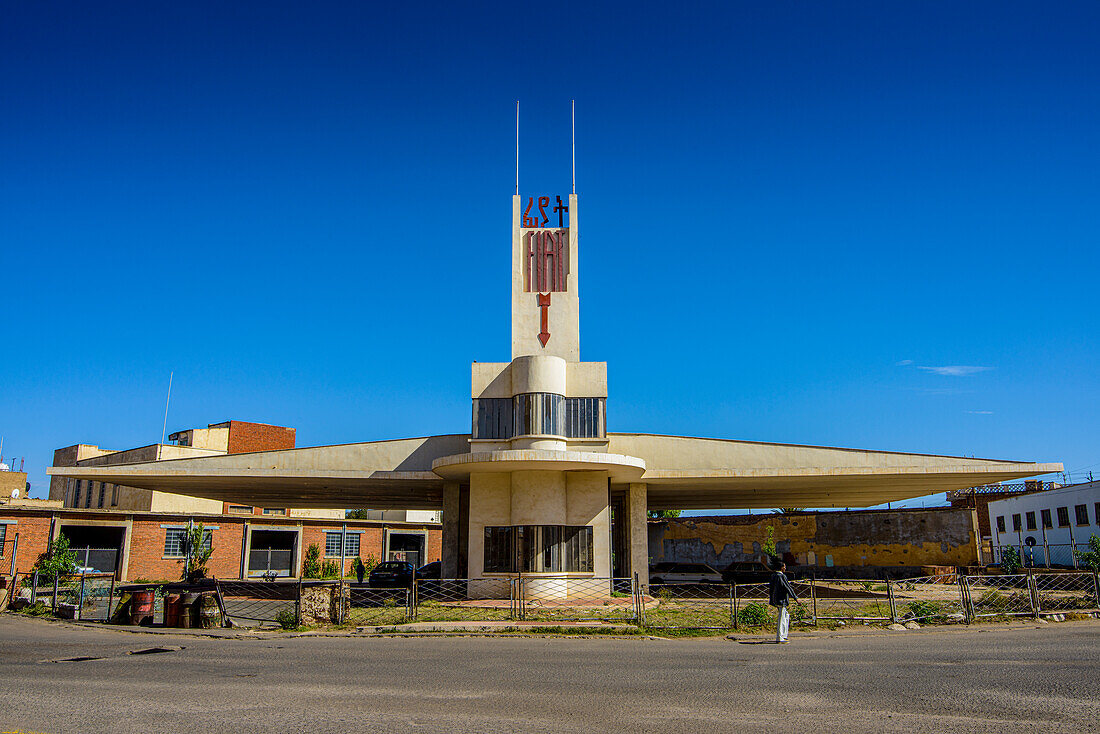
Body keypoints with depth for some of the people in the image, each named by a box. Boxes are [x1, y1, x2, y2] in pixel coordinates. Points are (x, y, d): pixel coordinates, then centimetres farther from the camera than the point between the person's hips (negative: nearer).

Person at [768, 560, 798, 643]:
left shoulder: (773, 576, 10)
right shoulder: (782, 576, -16)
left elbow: (770, 587, 19)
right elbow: (788, 587, -15)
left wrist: (770, 596, 31)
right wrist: (795, 597, -9)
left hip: (775, 599, 9)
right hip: (781, 599, -9)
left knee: (786, 616, 20)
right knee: (782, 619, -5)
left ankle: (783, 636, 21)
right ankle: (779, 639, -3)